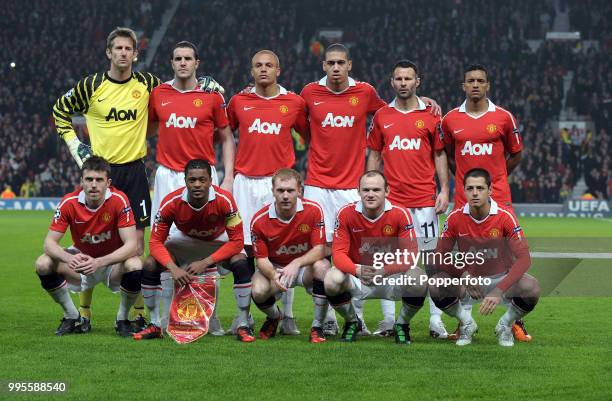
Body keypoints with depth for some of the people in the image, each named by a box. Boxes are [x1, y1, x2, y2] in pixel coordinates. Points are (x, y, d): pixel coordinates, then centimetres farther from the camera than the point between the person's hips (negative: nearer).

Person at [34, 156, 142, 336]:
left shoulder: (119, 200, -24)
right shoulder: (69, 203, -18)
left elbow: (131, 245, -28)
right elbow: (50, 242, -17)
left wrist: (99, 262, -43)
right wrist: (69, 258, -40)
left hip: (113, 260, -2)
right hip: (81, 258, 2)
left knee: (135, 266, -35)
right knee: (43, 264, -22)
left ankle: (122, 319, -6)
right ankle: (73, 318, 0)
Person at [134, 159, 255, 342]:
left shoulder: (224, 200, -32)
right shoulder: (171, 202, -29)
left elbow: (236, 241, -28)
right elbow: (156, 242, -22)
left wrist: (206, 262, -36)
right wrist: (173, 268, -39)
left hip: (218, 241, -1)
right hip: (184, 240, 1)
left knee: (242, 265, -31)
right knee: (149, 266, -21)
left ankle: (243, 326, -15)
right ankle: (155, 325, -2)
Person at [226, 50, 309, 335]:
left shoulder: (294, 103, 5)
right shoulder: (239, 101, 8)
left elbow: (310, 136, 16)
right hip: (245, 181, 1)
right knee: (243, 248, 0)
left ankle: (287, 316, 2)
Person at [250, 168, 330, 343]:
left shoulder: (313, 210, -19)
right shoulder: (259, 220, -16)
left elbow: (319, 249, -20)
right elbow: (261, 259, -12)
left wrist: (296, 263, -38)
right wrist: (273, 276, -35)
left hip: (305, 265, 0)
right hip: (275, 268, 1)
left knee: (321, 266, -35)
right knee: (258, 291, -30)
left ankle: (317, 327, -19)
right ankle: (274, 317, 12)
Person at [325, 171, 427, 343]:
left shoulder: (400, 214, -14)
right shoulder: (346, 214, -12)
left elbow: (410, 256, -17)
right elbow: (338, 253, -14)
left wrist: (385, 271, -34)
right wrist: (357, 270, -35)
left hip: (392, 277, -1)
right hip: (358, 278, 1)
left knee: (418, 281, -31)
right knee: (332, 280, -30)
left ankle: (402, 325, 2)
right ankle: (352, 322, 4)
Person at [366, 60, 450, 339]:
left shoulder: (430, 115, 5)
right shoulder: (382, 116, 9)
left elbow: (440, 154, 7)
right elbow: (374, 155, 12)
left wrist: (444, 190, -1)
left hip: (424, 198, -1)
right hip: (390, 198, 1)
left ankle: (436, 320, 2)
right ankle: (388, 319, 8)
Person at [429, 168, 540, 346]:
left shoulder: (505, 216, -19)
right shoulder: (456, 218, -12)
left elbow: (523, 258, -25)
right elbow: (440, 256, -7)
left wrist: (499, 290, -37)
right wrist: (464, 275, -27)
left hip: (502, 278, -1)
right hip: (469, 279, 1)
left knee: (531, 288, -32)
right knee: (435, 285, -27)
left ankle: (505, 325, 3)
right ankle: (466, 323, 5)